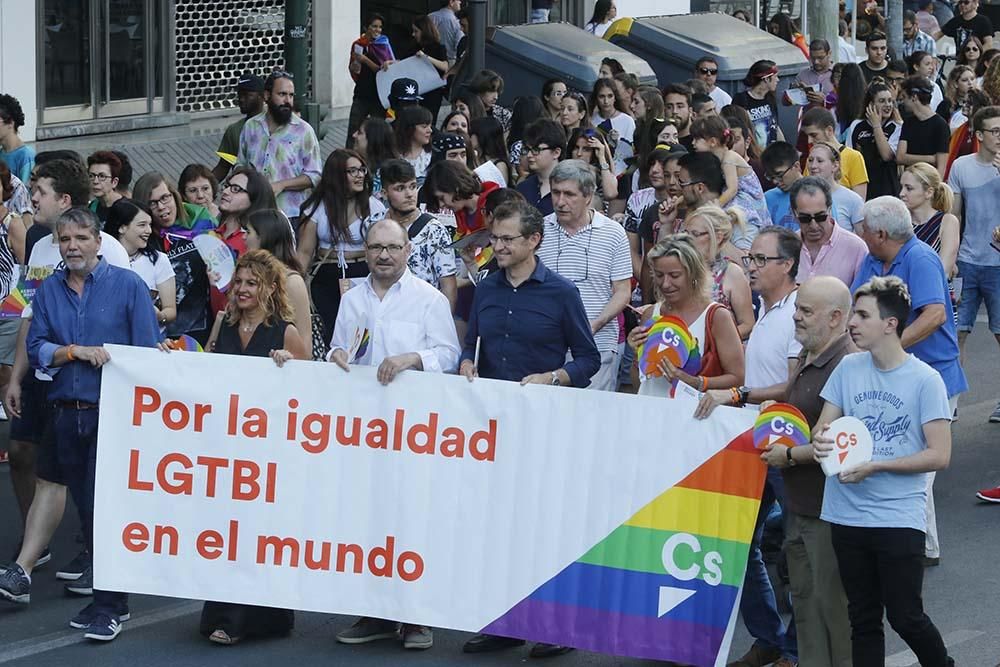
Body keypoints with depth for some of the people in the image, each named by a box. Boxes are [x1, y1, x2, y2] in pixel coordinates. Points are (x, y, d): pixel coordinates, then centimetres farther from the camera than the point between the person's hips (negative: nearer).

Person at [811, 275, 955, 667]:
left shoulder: (924, 380, -9)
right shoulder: (849, 369, 4)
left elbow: (939, 455, -12)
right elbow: (824, 428, 8)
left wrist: (874, 466, -17)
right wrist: (820, 442, -16)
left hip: (898, 518, -4)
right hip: (848, 514, 4)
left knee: (905, 618, -1)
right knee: (863, 620, 12)